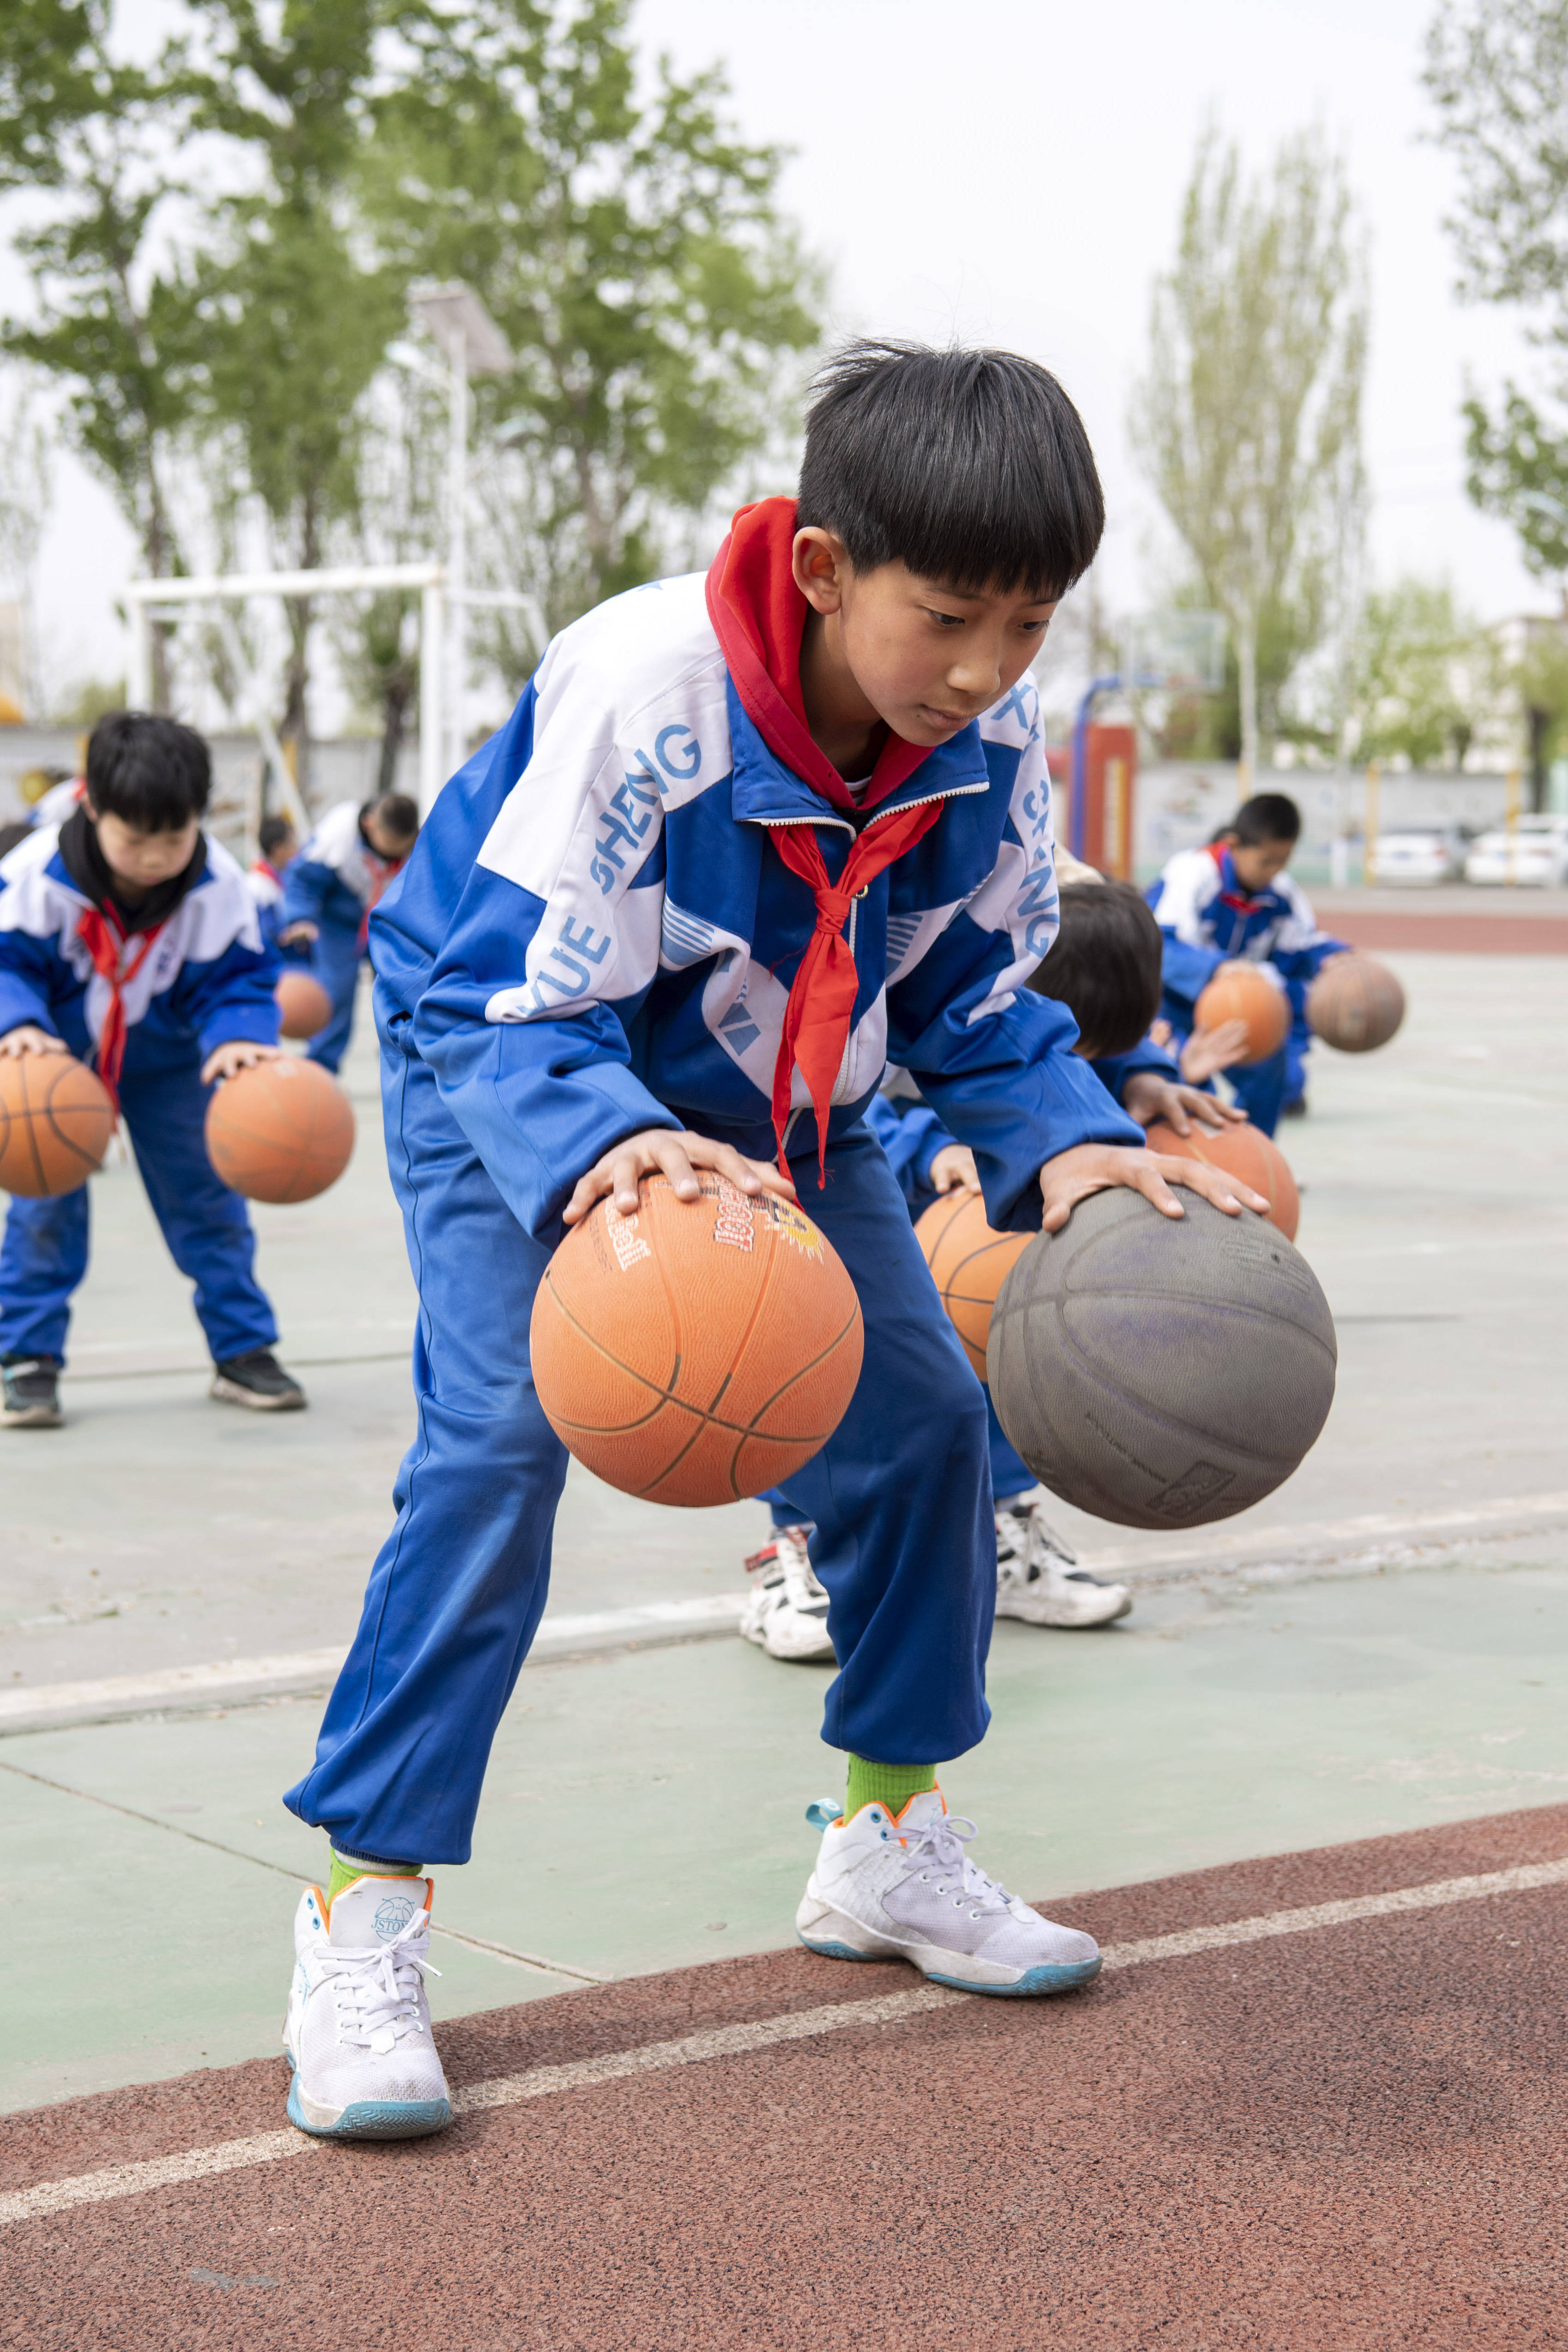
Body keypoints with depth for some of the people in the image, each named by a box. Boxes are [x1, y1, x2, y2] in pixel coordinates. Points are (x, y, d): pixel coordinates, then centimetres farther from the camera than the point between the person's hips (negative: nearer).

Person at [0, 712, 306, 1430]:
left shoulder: (218, 885, -25)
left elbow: (236, 977, -20)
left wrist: (239, 1035, -42)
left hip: (163, 1059, 2)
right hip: (58, 1056, -1)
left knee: (208, 1195, 4)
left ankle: (243, 1350, 17)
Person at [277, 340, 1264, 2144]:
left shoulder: (990, 744, -19)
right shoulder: (636, 692, -36)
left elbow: (979, 1001, -7)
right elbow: (515, 1008, -34)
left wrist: (1066, 1144, -28)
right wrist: (608, 1150, -56)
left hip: (768, 1098, 6)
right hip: (509, 1064, -6)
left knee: (920, 1414, 3)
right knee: (497, 1433, -23)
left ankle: (889, 1842, 23)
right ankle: (361, 1920, -15)